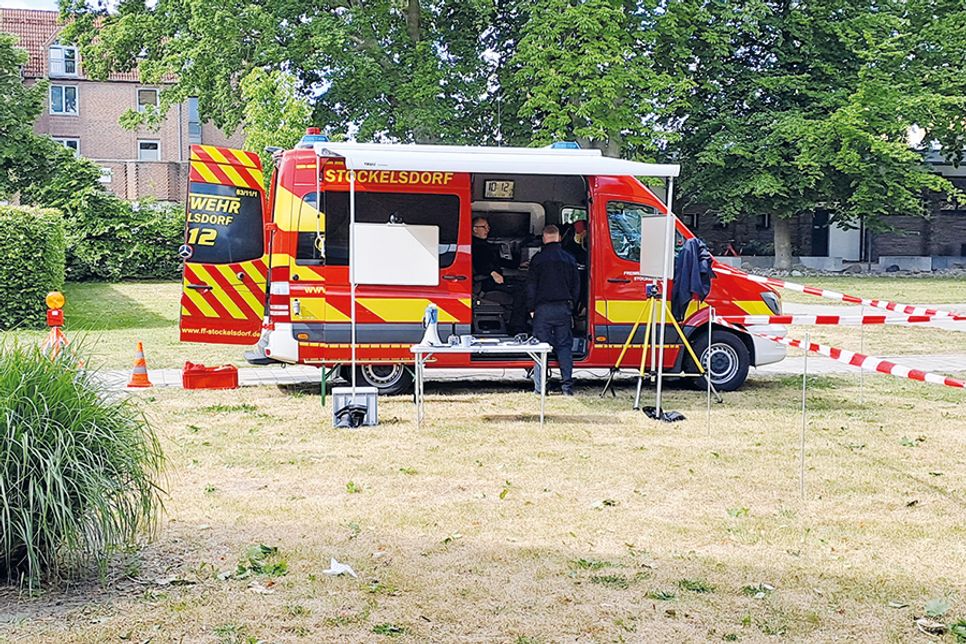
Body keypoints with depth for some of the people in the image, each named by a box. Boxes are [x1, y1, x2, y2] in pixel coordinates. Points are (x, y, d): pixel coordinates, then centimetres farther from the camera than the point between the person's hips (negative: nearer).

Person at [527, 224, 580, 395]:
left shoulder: (537, 259, -2)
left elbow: (531, 286, -1)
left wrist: (532, 308, 8)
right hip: (563, 308, 2)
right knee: (564, 345, 7)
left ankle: (540, 387, -2)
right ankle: (567, 384, 1)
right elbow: (576, 285, 11)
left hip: (543, 308, -2)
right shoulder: (569, 259, 7)